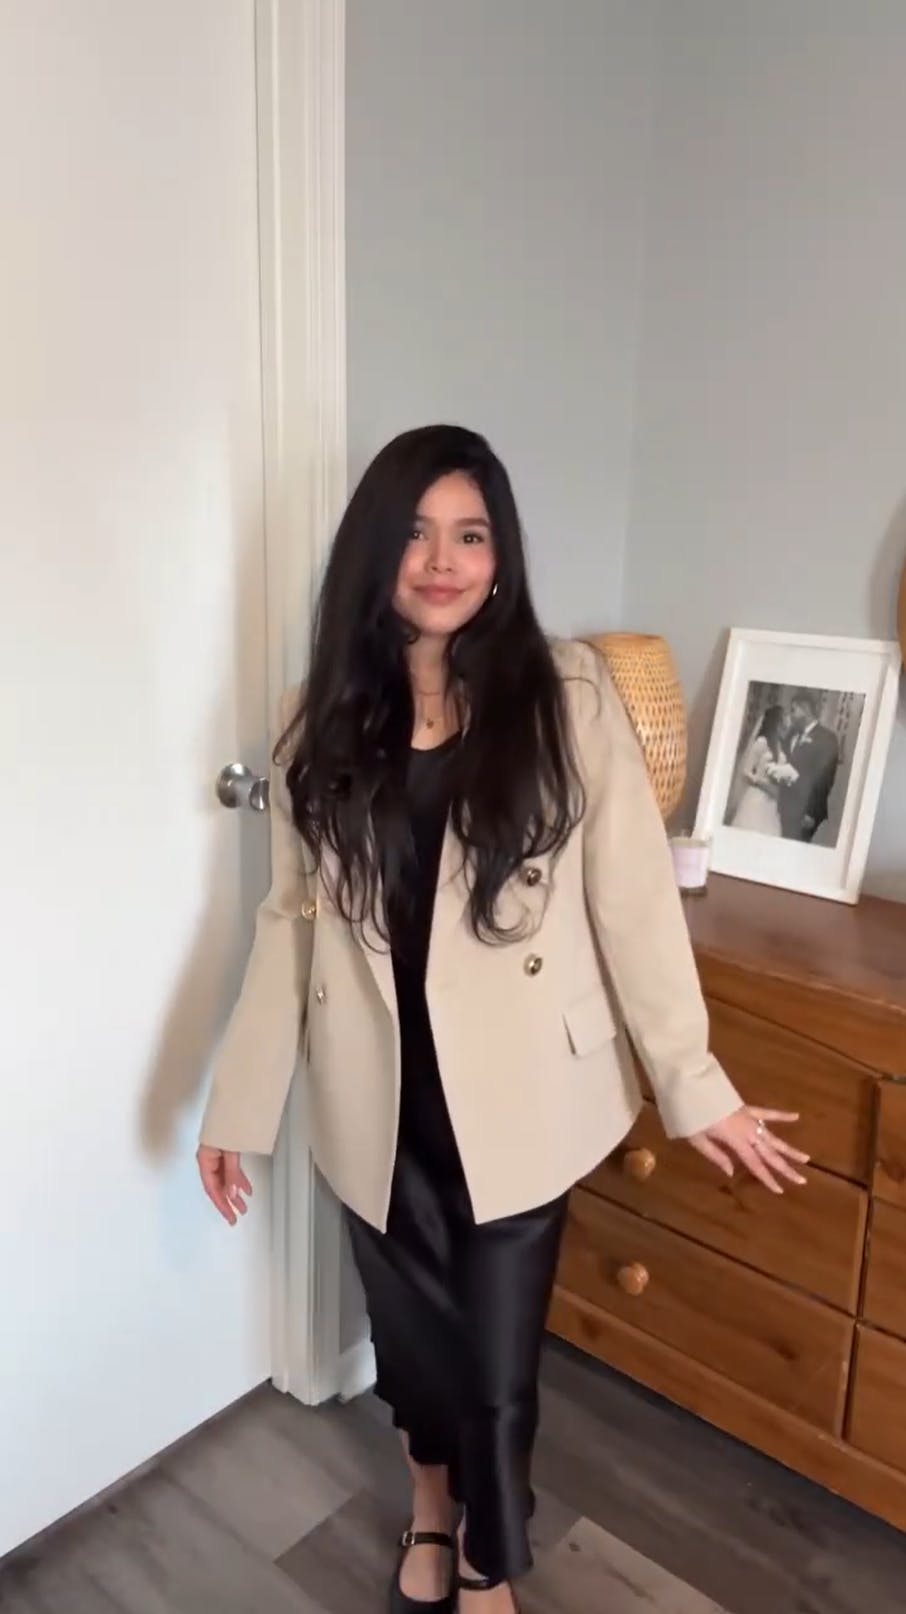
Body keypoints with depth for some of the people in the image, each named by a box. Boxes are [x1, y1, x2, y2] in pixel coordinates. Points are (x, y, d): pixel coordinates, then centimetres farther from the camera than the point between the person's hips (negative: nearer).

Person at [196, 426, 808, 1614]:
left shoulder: (566, 695, -10)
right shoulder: (324, 721, -1)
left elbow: (633, 899, -7)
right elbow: (292, 919, 2)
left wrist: (692, 1083, -5)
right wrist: (238, 1102, 3)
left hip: (517, 1094, -2)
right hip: (379, 1097, 3)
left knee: (497, 1354, 13)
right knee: (410, 1325, 23)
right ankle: (433, 1502, 57)